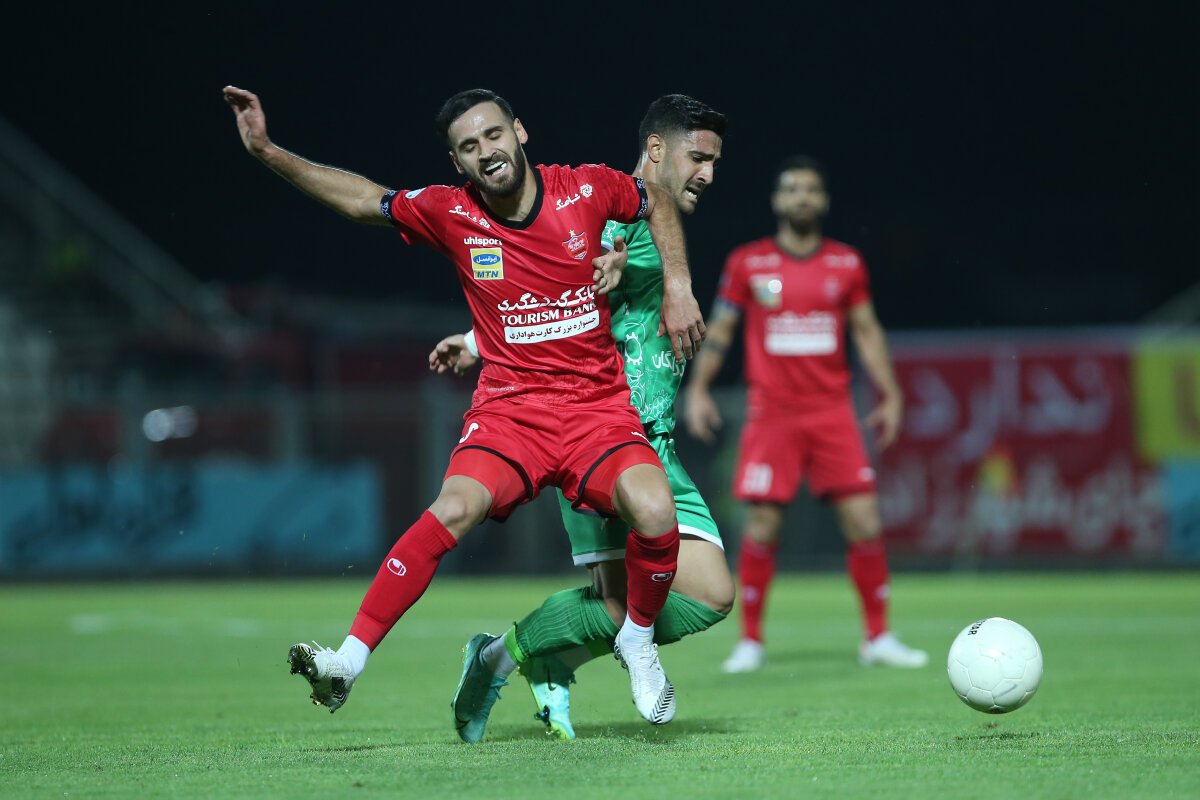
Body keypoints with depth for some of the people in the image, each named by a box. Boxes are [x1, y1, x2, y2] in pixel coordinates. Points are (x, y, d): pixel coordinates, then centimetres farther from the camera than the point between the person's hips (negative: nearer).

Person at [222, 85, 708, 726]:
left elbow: (657, 199, 18)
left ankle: (638, 640, 2)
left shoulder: (585, 189, 0)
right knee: (453, 510, -28)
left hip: (599, 406, 0)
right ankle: (349, 661, -27)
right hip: (509, 407, 0)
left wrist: (677, 285, 7)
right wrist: (267, 151, 0)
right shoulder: (451, 214, 0)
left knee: (654, 514, -27)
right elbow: (362, 199, 8)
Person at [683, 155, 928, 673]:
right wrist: (697, 388, 0)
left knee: (864, 521, -5)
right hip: (771, 412, -1)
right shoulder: (747, 263, 3)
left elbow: (866, 330, 14)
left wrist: (889, 395, 8)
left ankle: (878, 638, 6)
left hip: (833, 412, 1)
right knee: (762, 526, -5)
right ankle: (750, 641, 8)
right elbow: (719, 329, 9)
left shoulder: (846, 264, 7)